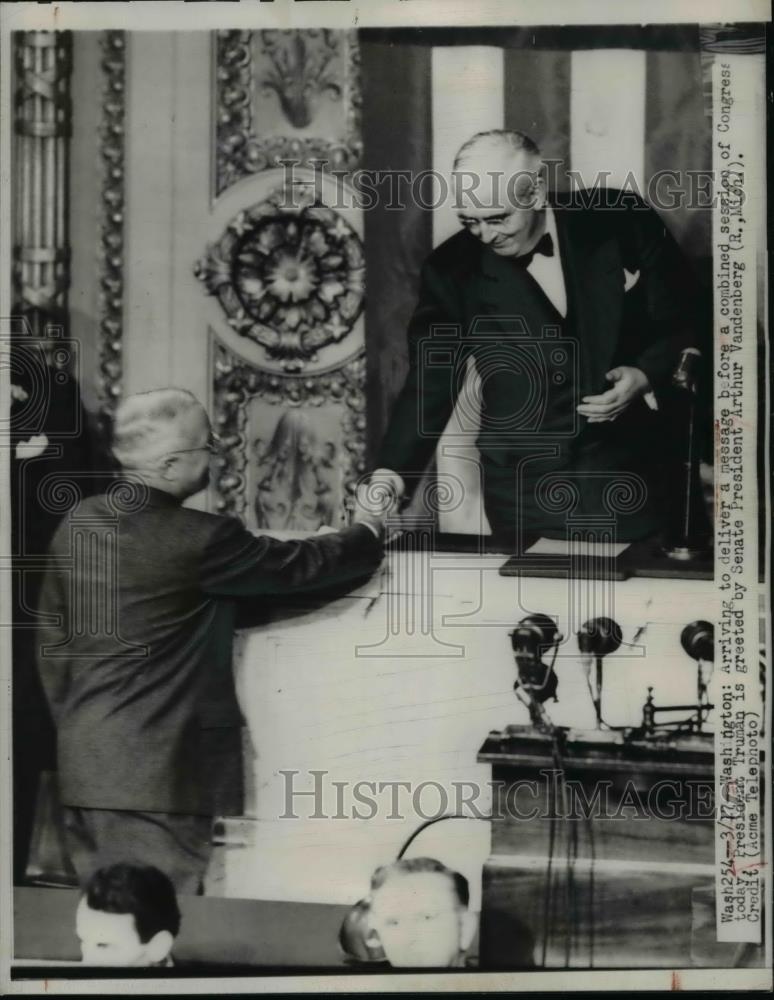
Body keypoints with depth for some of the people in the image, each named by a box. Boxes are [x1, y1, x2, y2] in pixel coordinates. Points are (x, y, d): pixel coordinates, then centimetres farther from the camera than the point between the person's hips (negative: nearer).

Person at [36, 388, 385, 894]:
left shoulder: (77, 524, 4)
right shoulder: (197, 539, -18)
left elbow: (53, 640, 11)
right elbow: (299, 565, -6)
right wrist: (367, 530, 12)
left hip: (83, 762, 8)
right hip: (155, 772, -8)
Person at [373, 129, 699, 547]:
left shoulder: (622, 223, -7)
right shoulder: (452, 270, -6)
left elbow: (686, 321, 3)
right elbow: (429, 386, -6)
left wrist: (646, 375, -14)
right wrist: (389, 477, -18)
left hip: (632, 476, 0)